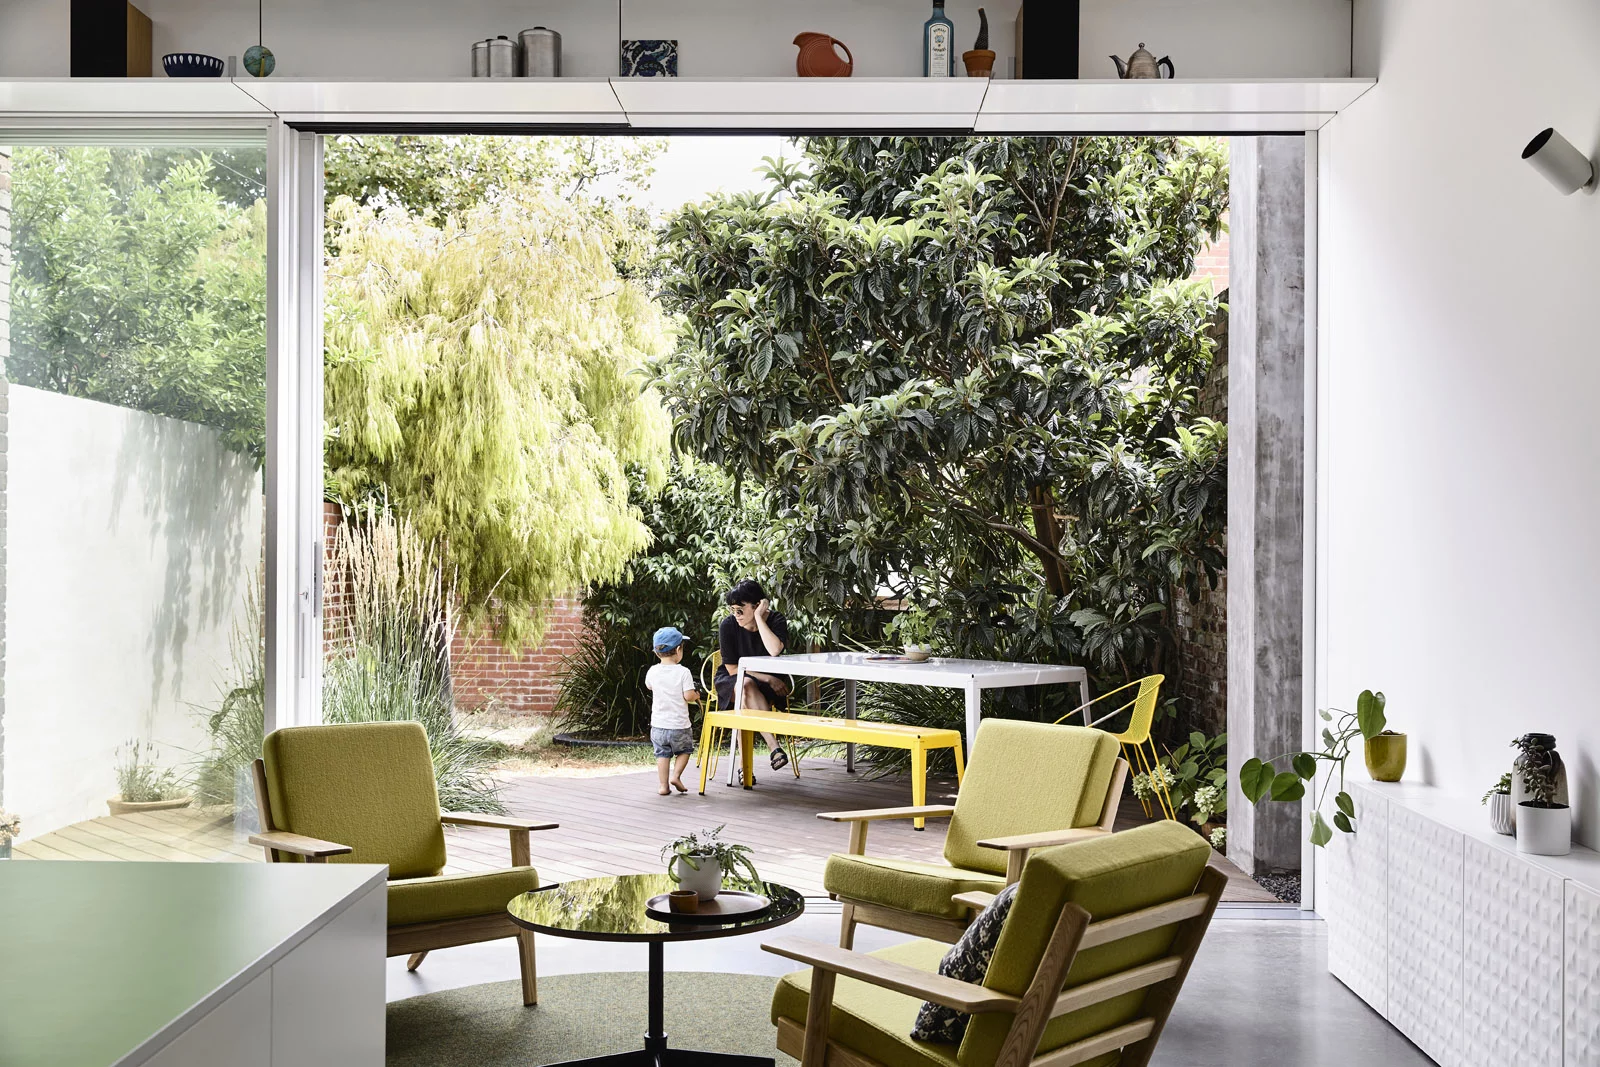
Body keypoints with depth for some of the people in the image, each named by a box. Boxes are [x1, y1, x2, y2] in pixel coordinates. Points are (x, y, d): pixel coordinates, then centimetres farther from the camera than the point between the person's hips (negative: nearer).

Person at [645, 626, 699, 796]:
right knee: (684, 750, 20)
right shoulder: (683, 672, -15)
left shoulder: (653, 672, -3)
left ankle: (663, 785, 10)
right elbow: (688, 696, -17)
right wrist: (696, 695, 3)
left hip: (658, 724, 3)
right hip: (679, 725, -3)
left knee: (662, 754, 12)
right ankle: (676, 776, 6)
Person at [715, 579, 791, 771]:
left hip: (768, 683, 0)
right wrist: (767, 679, -17)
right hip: (731, 682, 0)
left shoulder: (776, 620, -12)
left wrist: (759, 618, -29)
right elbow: (732, 668, -10)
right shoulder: (728, 625, -12)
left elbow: (775, 650, -34)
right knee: (746, 685, -38)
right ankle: (773, 746, -44)